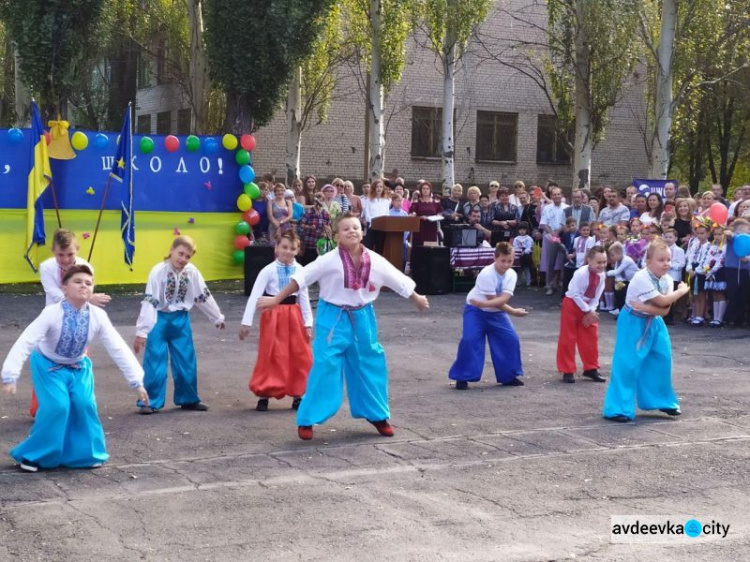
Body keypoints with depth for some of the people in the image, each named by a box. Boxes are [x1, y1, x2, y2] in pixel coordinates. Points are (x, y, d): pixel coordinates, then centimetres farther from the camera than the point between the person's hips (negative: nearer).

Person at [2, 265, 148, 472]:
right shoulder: (52, 313, -30)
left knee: (84, 405, -14)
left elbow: (118, 348, -17)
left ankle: (85, 453, 8)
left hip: (78, 367, 3)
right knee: (57, 407, -20)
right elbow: (25, 343, -34)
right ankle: (34, 455, 0)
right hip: (49, 365, -3)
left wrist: (136, 382, -19)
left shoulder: (98, 316, -20)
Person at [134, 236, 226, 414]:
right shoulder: (159, 271, -17)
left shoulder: (192, 272, -6)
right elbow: (149, 301, -21)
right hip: (159, 319, -4)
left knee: (187, 361, 10)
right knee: (155, 362, -5)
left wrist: (218, 318, 17)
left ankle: (188, 399, 25)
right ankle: (150, 401, 7)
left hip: (181, 320, 4)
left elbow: (204, 296, 8)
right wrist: (141, 331, -25)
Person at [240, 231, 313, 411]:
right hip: (273, 315, -3)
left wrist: (308, 323, 5)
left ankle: (297, 395, 20)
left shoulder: (300, 270, 1)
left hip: (293, 315, 3)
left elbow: (304, 298, 7)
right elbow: (254, 295, -12)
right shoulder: (269, 270, -9)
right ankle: (264, 395, 11)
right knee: (270, 356, -1)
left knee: (300, 356, 6)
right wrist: (246, 322, -17)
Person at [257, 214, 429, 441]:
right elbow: (300, 279, -13)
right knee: (324, 367, -8)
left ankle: (378, 415, 31)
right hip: (333, 318, -4)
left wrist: (417, 299, 21)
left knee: (371, 366, 12)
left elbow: (399, 281, 7)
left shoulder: (375, 261, -7)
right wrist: (276, 300, -14)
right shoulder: (329, 261, -17)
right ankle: (306, 420, 3)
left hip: (362, 318, 4)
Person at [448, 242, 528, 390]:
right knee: (470, 340, -19)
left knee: (510, 339, -2)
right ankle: (462, 377, -7)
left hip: (496, 313, 5)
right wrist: (514, 312, -26)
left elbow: (503, 299, -26)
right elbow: (494, 301, -26)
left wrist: (485, 303, -40)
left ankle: (509, 376, 14)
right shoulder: (486, 274, -29)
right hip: (476, 311, -5)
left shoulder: (511, 275, -14)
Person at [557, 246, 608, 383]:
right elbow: (575, 294, -24)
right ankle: (567, 371, 6)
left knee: (591, 338, 10)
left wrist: (591, 311, -12)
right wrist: (588, 311, -22)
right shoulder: (581, 273, -26)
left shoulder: (601, 275, -6)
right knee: (568, 338, -2)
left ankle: (591, 368, 23)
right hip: (572, 304, -7)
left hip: (588, 307, 7)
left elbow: (596, 296, 0)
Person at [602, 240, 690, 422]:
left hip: (653, 322, 7)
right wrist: (681, 291, -13)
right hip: (633, 323, -7)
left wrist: (646, 307, -28)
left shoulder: (666, 279, -4)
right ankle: (618, 408, -6)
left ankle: (662, 400, 25)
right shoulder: (641, 278, -27)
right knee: (627, 363, -11)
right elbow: (663, 302, -27)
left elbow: (665, 310, -10)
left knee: (662, 358, 7)